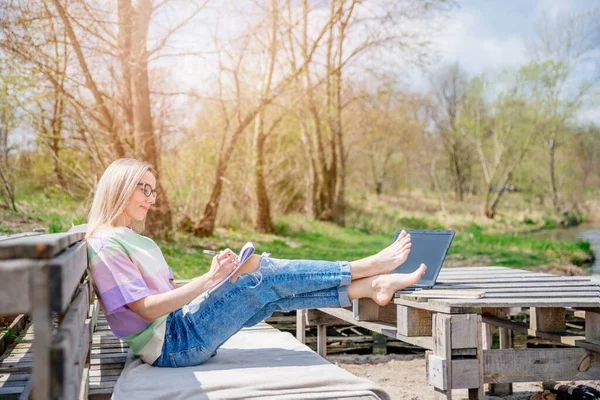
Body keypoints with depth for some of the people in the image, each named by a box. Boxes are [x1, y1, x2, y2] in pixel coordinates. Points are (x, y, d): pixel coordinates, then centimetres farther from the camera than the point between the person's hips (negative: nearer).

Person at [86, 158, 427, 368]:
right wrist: (210, 279, -25)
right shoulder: (105, 245, -11)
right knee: (254, 269, -18)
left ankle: (370, 287, -7)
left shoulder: (138, 240, 19)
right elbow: (147, 308, -19)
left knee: (272, 291, -6)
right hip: (173, 346, -9)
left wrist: (218, 276, 2)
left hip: (183, 330, 9)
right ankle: (365, 268, -11)